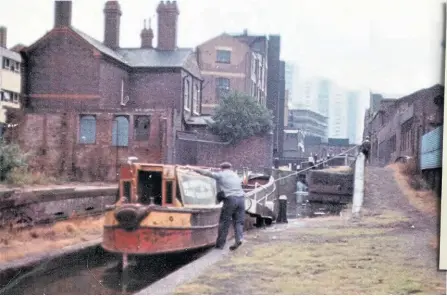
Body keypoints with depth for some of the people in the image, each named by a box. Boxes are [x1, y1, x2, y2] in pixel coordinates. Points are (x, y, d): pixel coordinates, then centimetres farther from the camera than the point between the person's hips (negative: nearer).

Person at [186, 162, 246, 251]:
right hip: (241, 198, 4)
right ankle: (239, 239, -12)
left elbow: (206, 172, 8)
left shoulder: (221, 175, 7)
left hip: (230, 199, -4)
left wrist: (192, 168, 13)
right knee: (238, 221, 8)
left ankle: (220, 244, 7)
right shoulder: (236, 176, 23)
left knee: (224, 222, 4)